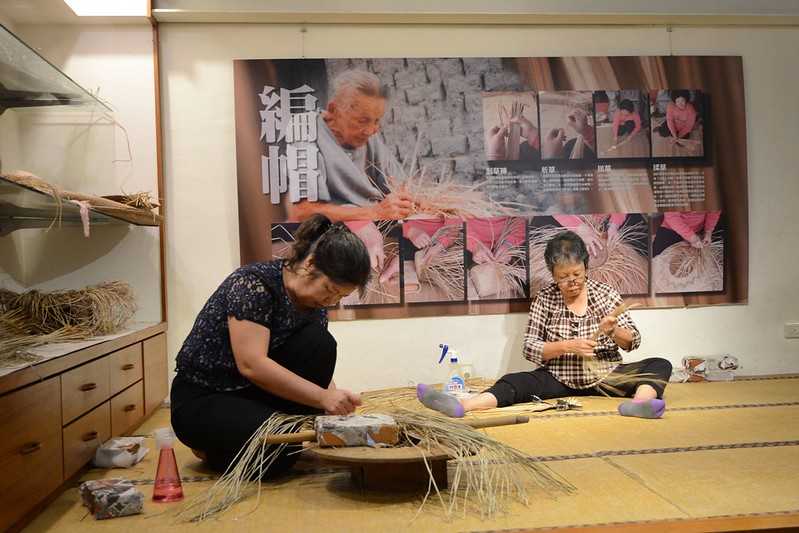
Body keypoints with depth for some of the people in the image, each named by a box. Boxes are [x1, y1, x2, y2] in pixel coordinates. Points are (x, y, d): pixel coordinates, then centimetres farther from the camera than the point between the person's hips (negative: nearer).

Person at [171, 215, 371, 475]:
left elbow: (319, 367, 0)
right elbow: (251, 364, -32)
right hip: (201, 398, -6)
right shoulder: (254, 283, -24)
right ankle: (212, 444, -1)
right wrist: (323, 397, -34)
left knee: (319, 344, -18)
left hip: (257, 393, 6)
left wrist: (336, 403, -21)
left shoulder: (315, 303, -2)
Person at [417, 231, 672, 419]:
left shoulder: (605, 293, 4)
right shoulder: (545, 299, 2)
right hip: (560, 379, -1)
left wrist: (614, 331, -21)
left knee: (660, 365, -22)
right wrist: (567, 346, -20)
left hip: (605, 376, 2)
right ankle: (461, 406, -53)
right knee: (516, 382, -28)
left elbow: (633, 341, 2)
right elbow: (530, 348, -4)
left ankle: (639, 403, -54)